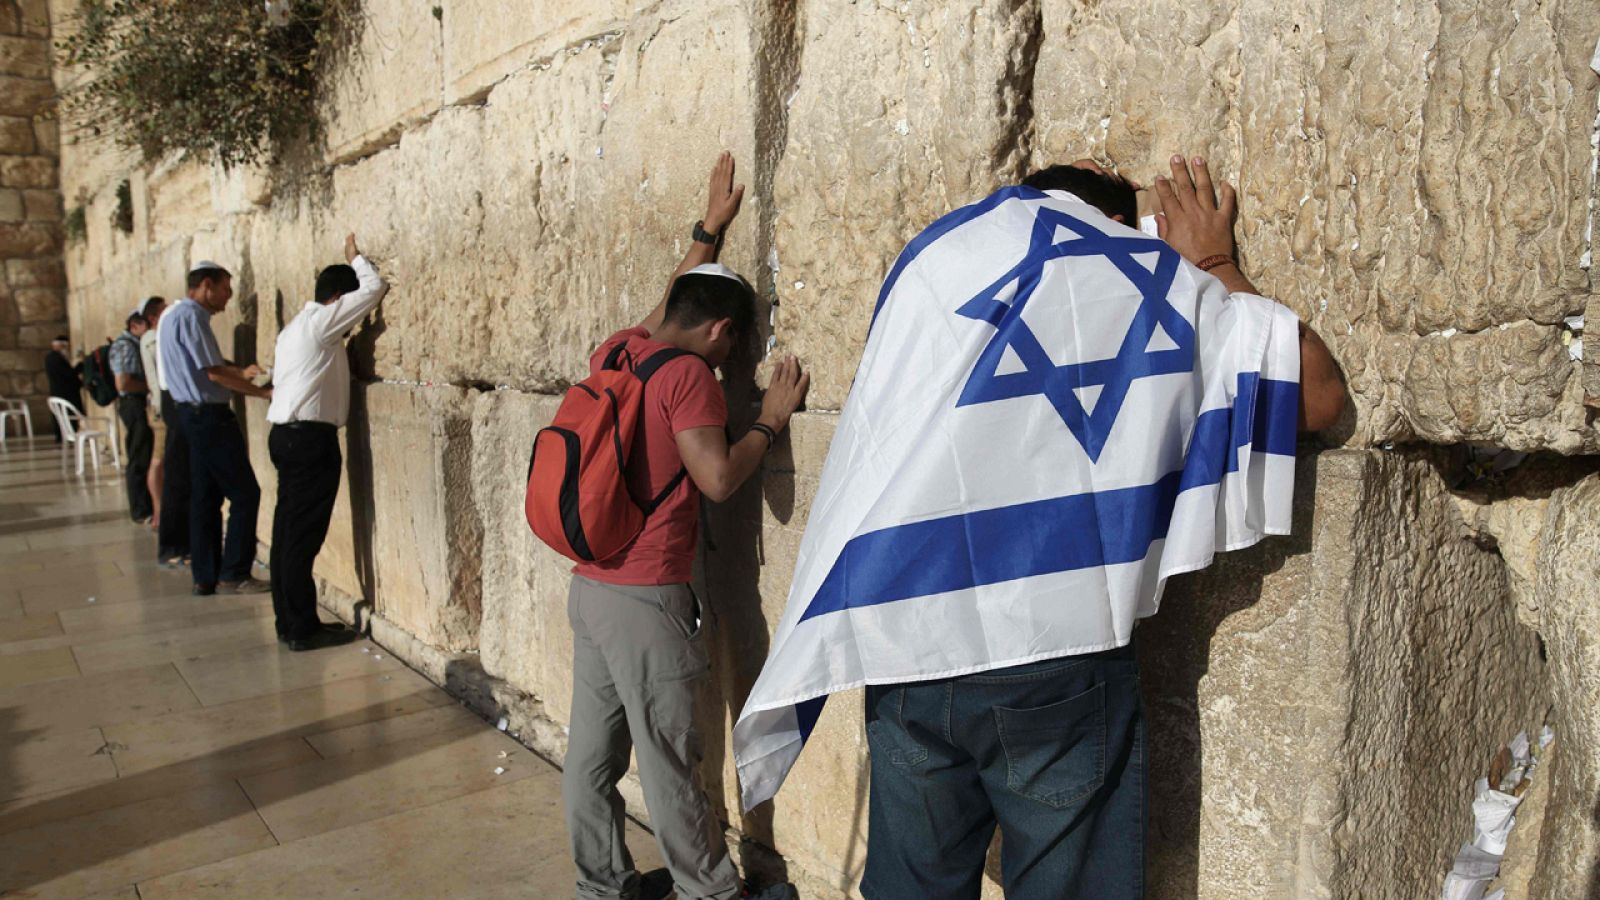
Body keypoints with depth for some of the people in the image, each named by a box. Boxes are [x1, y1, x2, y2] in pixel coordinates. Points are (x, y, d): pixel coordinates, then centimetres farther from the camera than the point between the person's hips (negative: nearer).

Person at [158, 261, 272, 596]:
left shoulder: (174, 315, 16)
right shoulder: (191, 317, -16)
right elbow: (214, 373, -18)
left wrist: (241, 372, 7)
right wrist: (263, 392, -12)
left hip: (193, 415, 11)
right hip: (210, 416, -11)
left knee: (205, 497, 12)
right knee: (245, 494, -4)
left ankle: (205, 577, 17)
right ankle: (233, 575, 1)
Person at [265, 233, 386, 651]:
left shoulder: (295, 328, 21)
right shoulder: (321, 322, -9)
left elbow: (279, 381, 21)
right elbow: (374, 288, -10)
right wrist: (356, 257, 6)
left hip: (287, 434, 10)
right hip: (311, 437, -10)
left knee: (289, 531, 11)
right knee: (303, 535, -6)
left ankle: (289, 622, 17)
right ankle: (303, 629, -1)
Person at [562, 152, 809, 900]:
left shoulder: (616, 351, 9)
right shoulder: (687, 373, -13)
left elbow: (668, 305, 28)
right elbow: (718, 478, -18)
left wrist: (711, 228, 36)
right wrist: (770, 420, -3)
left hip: (590, 585, 8)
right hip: (646, 599, -8)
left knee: (592, 750, 13)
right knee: (667, 761, 3)